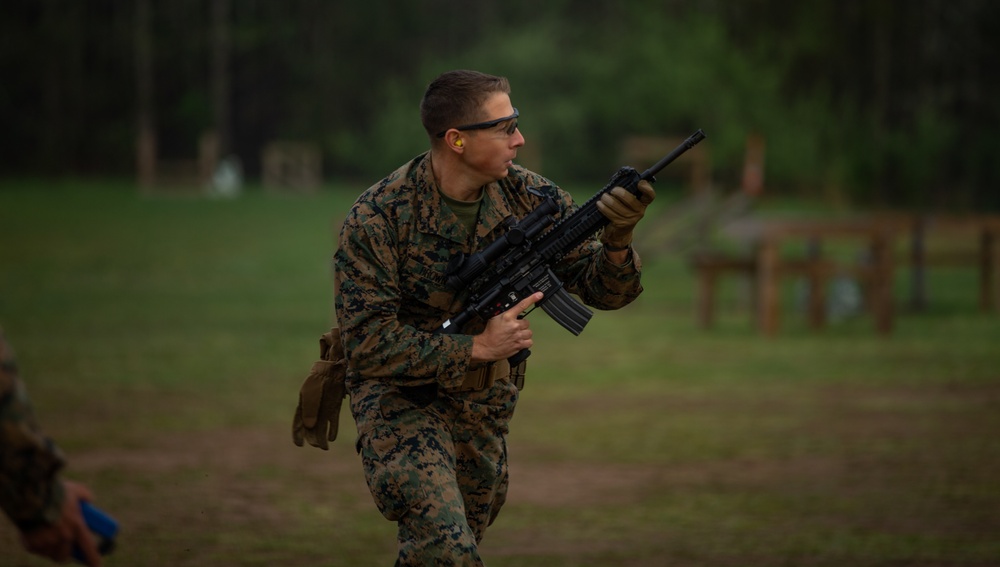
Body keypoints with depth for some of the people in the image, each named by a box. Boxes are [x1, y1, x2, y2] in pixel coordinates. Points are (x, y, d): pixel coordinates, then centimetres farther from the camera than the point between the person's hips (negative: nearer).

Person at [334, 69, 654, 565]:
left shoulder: (530, 198, -11)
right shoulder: (378, 218, -23)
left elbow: (603, 291, -8)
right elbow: (367, 344, -25)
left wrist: (617, 240, -30)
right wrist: (476, 347, -30)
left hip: (485, 401, 5)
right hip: (399, 395, -5)